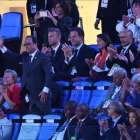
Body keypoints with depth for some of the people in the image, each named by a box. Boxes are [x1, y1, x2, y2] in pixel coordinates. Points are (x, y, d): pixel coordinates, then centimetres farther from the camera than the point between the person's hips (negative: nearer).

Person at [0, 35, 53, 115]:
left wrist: (45, 90, -23)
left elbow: (49, 74, -16)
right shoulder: (25, 56, 13)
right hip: (31, 94, 7)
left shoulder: (43, 57, -10)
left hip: (41, 94, -7)